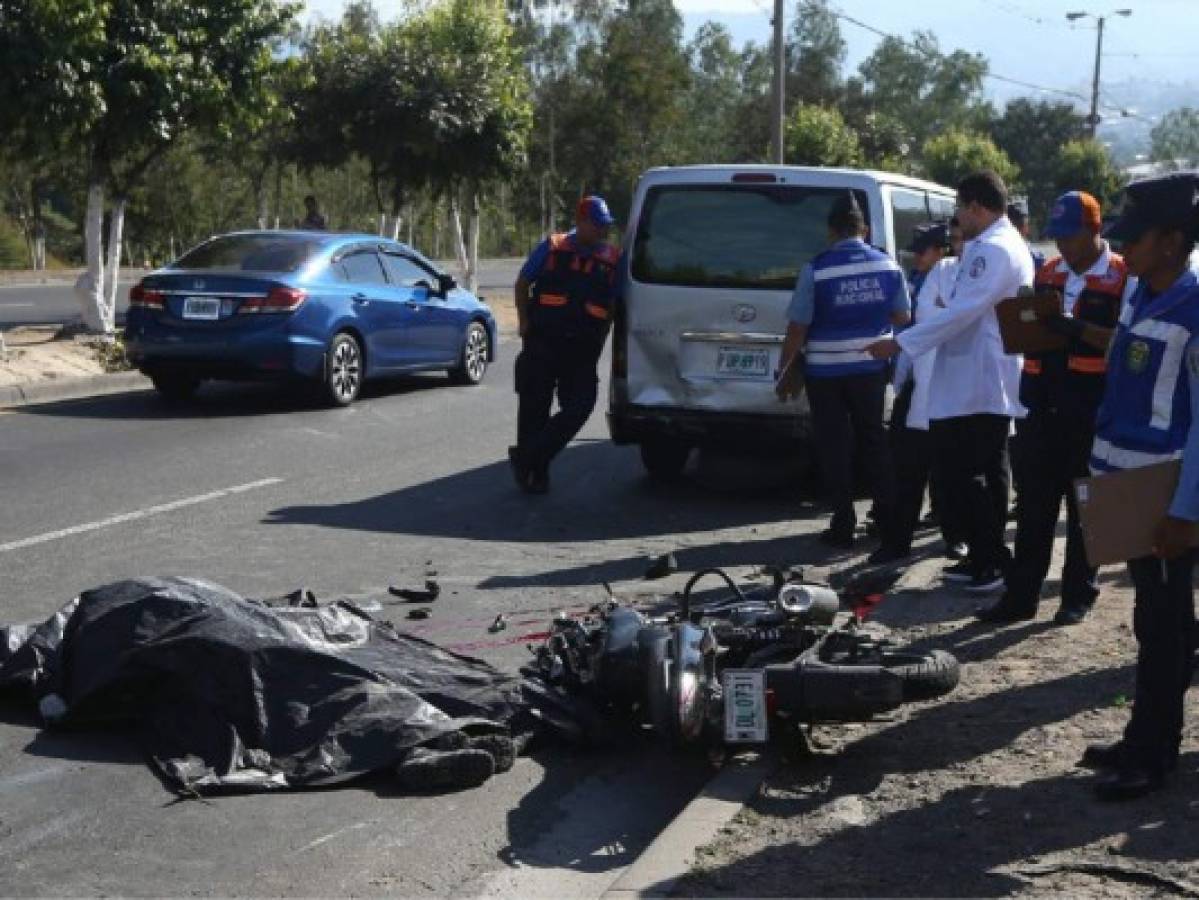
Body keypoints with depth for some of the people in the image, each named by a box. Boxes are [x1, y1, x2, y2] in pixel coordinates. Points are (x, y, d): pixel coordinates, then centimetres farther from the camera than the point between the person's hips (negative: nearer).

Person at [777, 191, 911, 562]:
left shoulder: (816, 270, -14)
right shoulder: (887, 266, -3)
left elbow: (798, 328, -12)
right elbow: (903, 317, 7)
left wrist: (785, 372, -1)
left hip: (825, 371, -3)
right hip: (871, 368, 3)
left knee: (834, 447, 8)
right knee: (874, 444, 12)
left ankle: (843, 526, 13)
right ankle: (891, 528, 7)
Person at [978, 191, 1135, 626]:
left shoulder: (1124, 279, -7)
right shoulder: (1048, 273, 13)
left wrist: (1078, 329, -27)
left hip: (1091, 415, -5)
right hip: (1042, 408, 5)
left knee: (1084, 507, 7)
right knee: (1033, 505, 7)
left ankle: (1078, 594, 17)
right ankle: (1021, 593, 13)